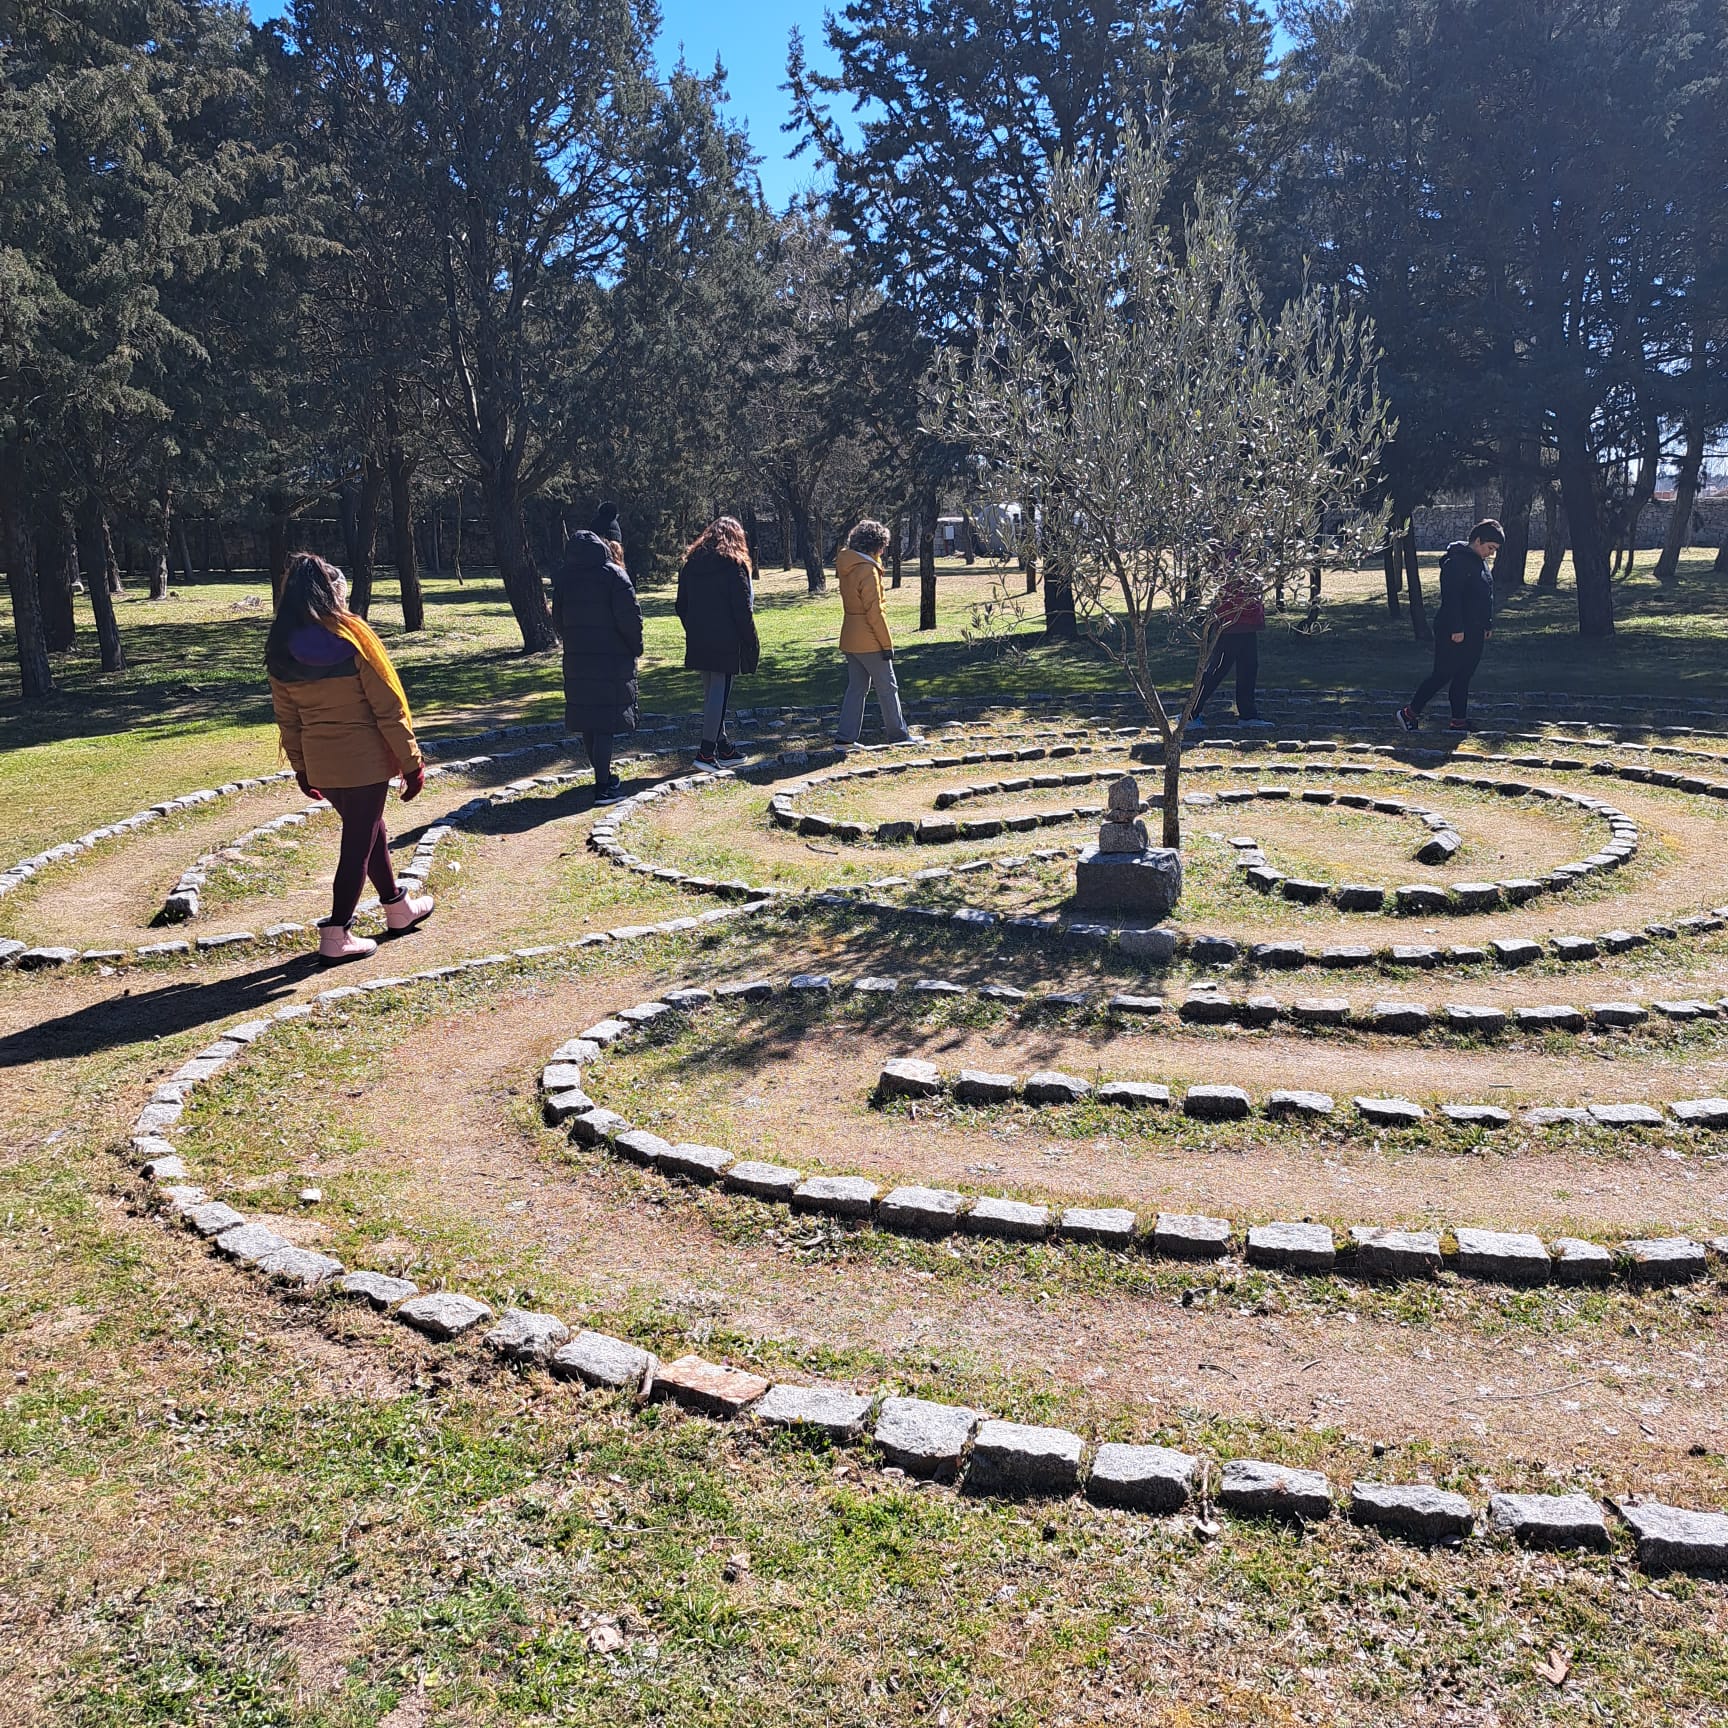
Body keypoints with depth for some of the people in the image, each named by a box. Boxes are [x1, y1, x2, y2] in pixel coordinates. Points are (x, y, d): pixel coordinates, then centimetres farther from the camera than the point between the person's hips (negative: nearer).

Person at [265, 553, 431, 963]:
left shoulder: (280, 649, 0)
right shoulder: (353, 638, -15)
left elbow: (287, 718, 7)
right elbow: (389, 707, -14)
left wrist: (301, 769, 18)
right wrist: (411, 763, -8)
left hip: (320, 765, 6)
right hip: (364, 760, -6)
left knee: (369, 830, 23)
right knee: (358, 843, 5)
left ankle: (398, 907, 37)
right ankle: (336, 935, 8)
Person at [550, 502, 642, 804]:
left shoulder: (564, 574, 5)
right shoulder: (614, 575, -13)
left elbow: (557, 616, 9)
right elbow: (629, 617, -16)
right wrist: (635, 648, 0)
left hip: (576, 659, 6)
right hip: (612, 659, -6)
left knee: (587, 721, 14)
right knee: (605, 722, -3)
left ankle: (603, 776, 26)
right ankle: (604, 786, -2)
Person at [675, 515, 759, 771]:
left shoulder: (691, 563, 11)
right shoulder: (733, 563, -7)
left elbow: (681, 605, 13)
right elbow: (742, 608, -11)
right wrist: (752, 644, -6)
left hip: (698, 641, 6)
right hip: (726, 641, -6)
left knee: (710, 692, 14)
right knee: (719, 692, -4)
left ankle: (722, 746, 23)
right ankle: (706, 752, -8)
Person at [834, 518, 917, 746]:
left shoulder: (846, 567, 7)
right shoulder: (868, 570, -19)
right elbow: (874, 612, -19)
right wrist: (887, 643, -14)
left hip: (849, 640, 8)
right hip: (869, 641, -8)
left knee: (856, 687, 12)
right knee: (887, 688, 4)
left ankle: (845, 737, 8)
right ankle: (898, 736, 13)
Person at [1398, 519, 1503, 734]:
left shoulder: (1482, 563, 15)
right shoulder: (1457, 562, -16)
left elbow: (1487, 596, 24)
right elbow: (1451, 597, -21)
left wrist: (1488, 625, 21)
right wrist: (1456, 629, -23)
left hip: (1474, 632, 9)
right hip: (1454, 632, -9)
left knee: (1464, 677, 10)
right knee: (1443, 674, -5)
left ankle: (1459, 721, 13)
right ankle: (1410, 712, 5)